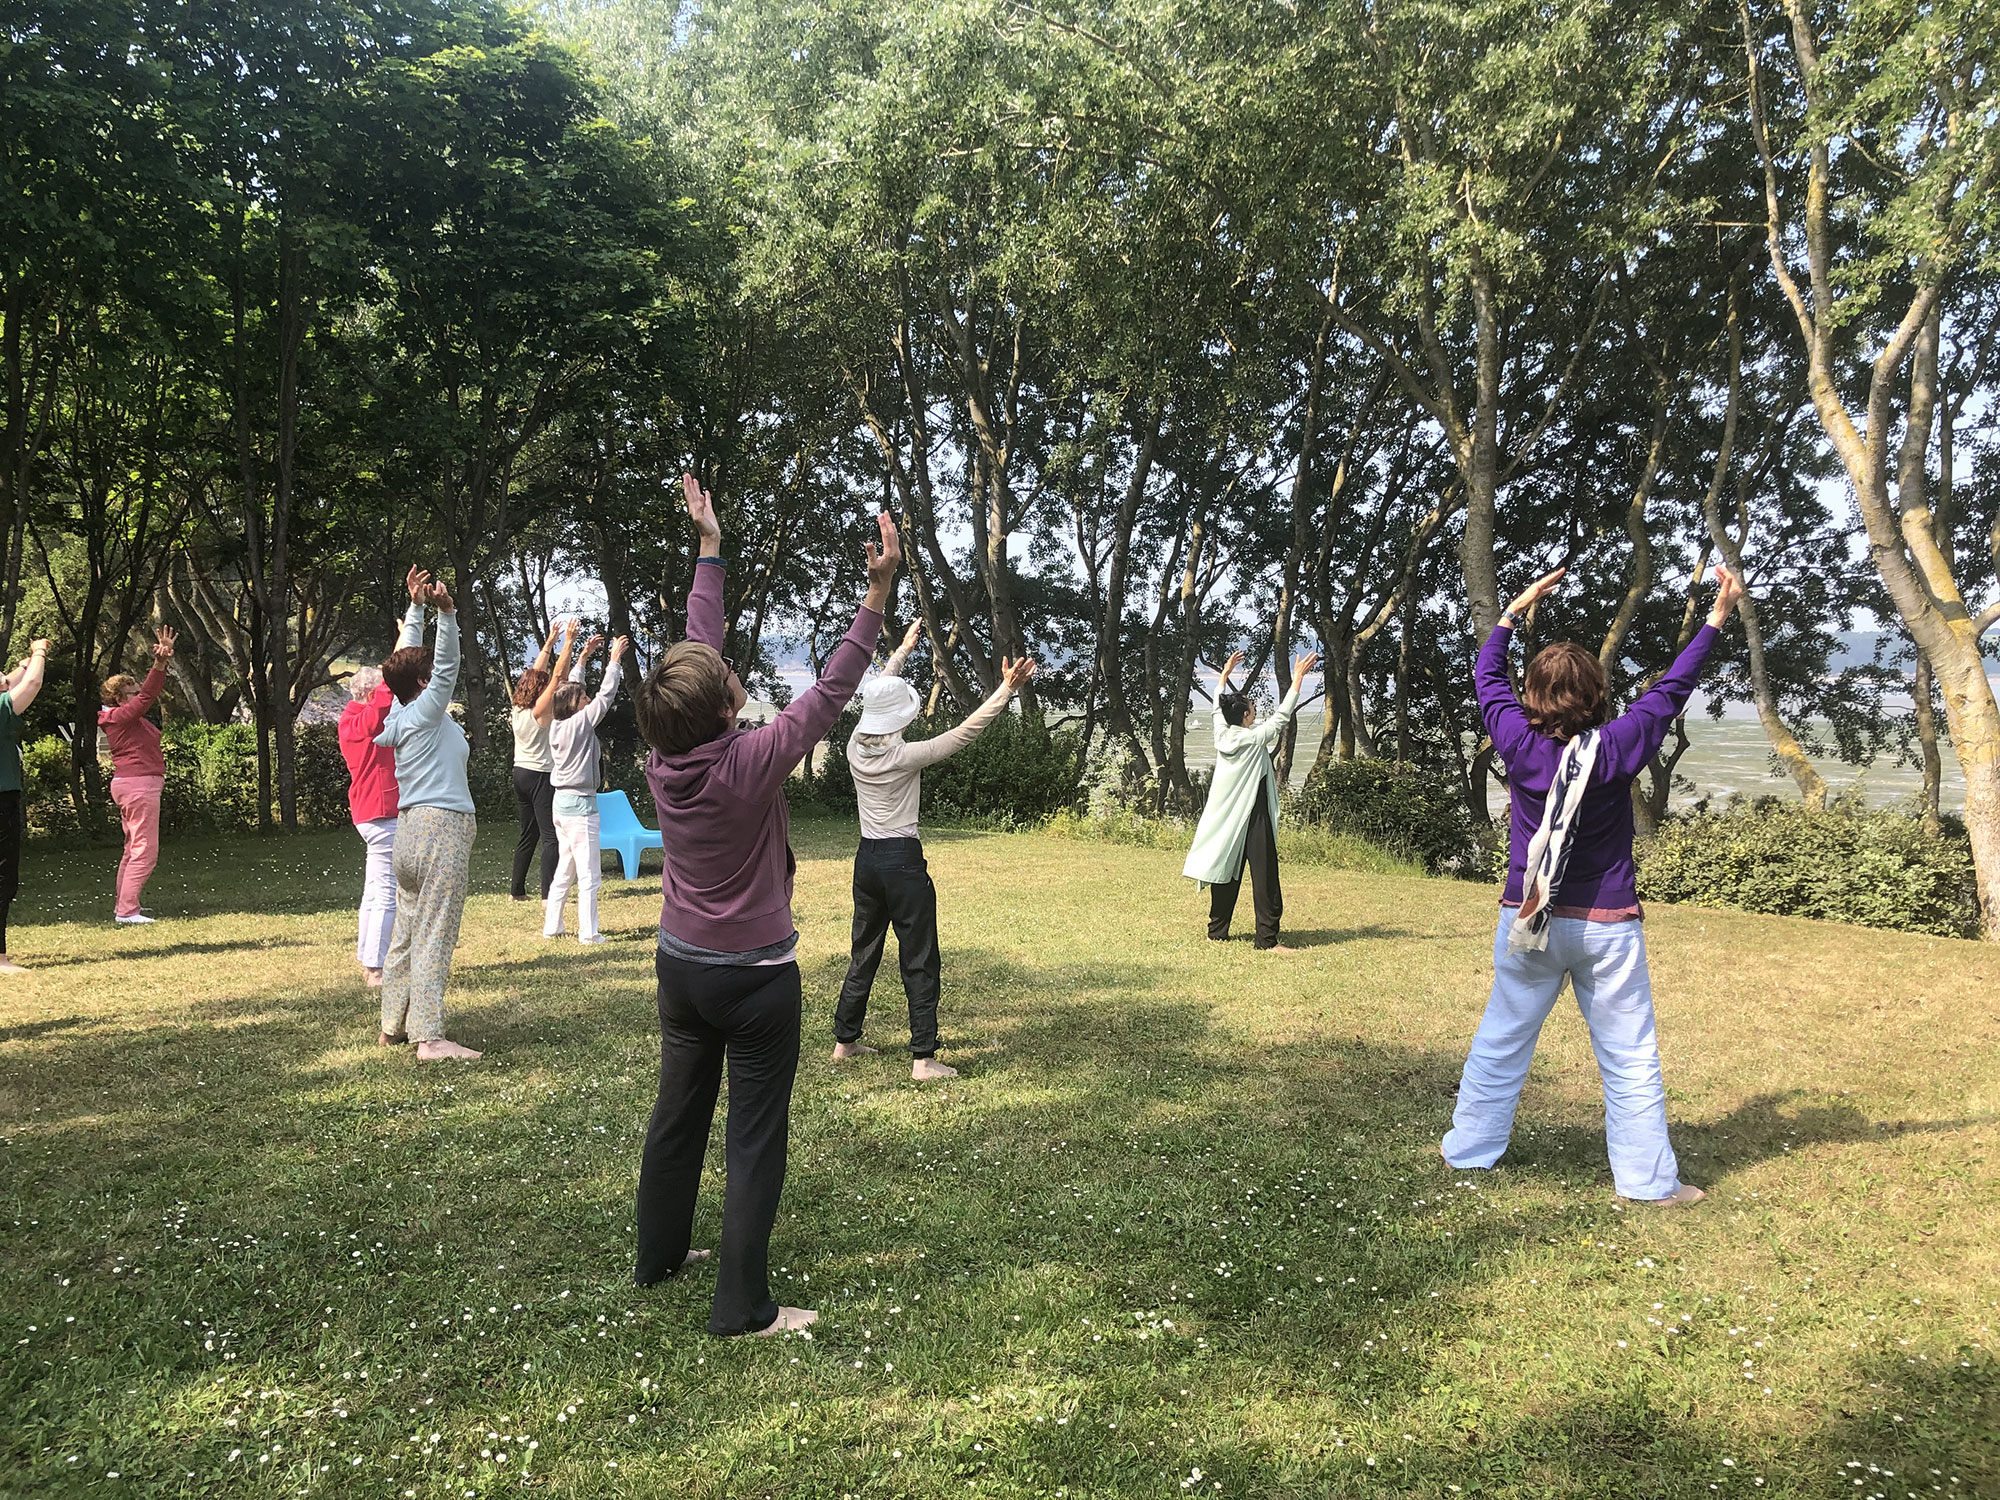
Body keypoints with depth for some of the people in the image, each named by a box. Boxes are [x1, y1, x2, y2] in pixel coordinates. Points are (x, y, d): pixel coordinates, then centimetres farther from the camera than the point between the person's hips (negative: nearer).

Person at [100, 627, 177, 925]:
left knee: (133, 849, 18)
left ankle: (123, 904, 25)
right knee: (145, 851, -10)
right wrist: (160, 663, -34)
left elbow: (149, 692, 19)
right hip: (139, 785, -11)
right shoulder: (123, 717, -13)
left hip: (133, 785, 11)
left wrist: (163, 659, 14)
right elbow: (147, 695, -24)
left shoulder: (129, 718, 14)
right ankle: (127, 910, -11)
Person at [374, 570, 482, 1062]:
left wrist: (416, 607, 25)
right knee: (434, 937, -9)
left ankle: (394, 1026, 21)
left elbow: (409, 657, 22)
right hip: (442, 825, -9)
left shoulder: (400, 716, 13)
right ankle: (429, 1036, -10)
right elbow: (448, 666, -18)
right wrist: (446, 613, -27)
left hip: (411, 828, 9)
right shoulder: (425, 712, -8)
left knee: (407, 933, 13)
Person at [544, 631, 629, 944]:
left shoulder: (556, 726, 5)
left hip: (562, 801, 9)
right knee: (589, 874, -4)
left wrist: (583, 658, 22)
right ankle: (588, 933, -3)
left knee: (565, 870, 17)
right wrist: (615, 659, -3)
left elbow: (570, 690, 18)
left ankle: (551, 926, 21)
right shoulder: (580, 724, -15)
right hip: (581, 804, -9)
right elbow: (606, 694, -12)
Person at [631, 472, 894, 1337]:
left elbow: (698, 646, 2)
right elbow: (832, 690, -21)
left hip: (680, 964, 7)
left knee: (678, 1114, 20)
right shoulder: (753, 762, -25)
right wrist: (878, 594, -21)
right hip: (754, 975, -6)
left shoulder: (663, 755, -9)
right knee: (756, 1138, 2)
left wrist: (710, 548, 10)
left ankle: (658, 1256, 37)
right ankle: (742, 1306, 8)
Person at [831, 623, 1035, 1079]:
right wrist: (1007, 690, -17)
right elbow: (965, 732, -17)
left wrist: (903, 650, 29)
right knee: (919, 963, 0)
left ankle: (844, 1041, 28)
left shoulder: (856, 747, 0)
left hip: (867, 859, 7)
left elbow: (876, 696, 17)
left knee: (863, 954, 19)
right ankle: (923, 1059, 1)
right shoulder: (905, 757, -16)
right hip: (902, 861, -7)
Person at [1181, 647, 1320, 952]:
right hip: (1254, 821, -7)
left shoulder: (1222, 736, 1)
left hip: (1226, 821, 7)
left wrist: (1224, 673, 30)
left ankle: (1217, 932, 18)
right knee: (1265, 879, -4)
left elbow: (1219, 706, 17)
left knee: (1226, 874, 13)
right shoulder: (1254, 739, -13)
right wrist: (1297, 679, -4)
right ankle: (1267, 940, -5)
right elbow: (1282, 716, -9)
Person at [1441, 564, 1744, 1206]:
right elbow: (1672, 688, -2)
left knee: (1500, 1042, 14)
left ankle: (1469, 1148, 26)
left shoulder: (1518, 741, -9)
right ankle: (1648, 1179, 16)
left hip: (1529, 922, 2)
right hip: (1606, 926, -2)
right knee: (1630, 1057, 8)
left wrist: (1516, 608, 18)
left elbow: (1488, 675, 7)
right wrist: (1718, 616, 5)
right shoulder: (1615, 748, -13)